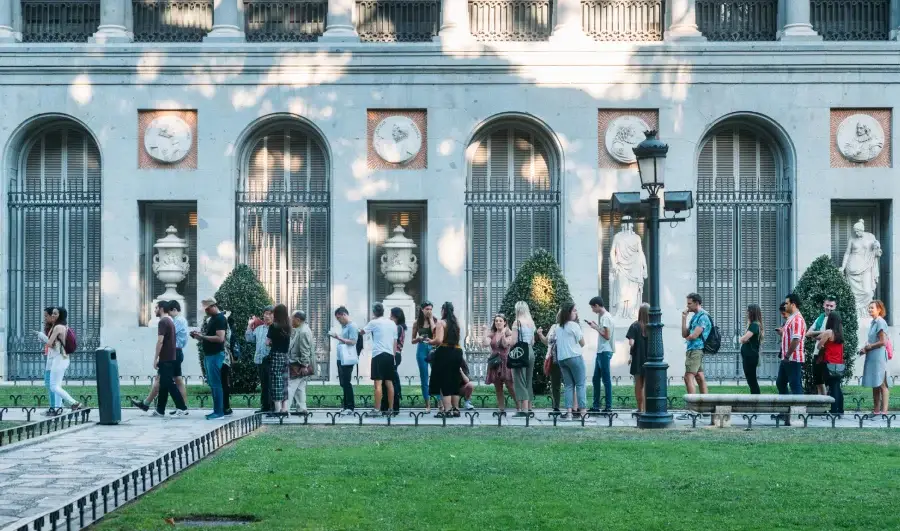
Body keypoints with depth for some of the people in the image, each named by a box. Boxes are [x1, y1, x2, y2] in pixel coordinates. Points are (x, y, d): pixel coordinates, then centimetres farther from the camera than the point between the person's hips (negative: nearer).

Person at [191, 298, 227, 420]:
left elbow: (220, 338, -21)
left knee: (215, 384, -8)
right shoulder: (211, 318, 18)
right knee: (212, 383, 11)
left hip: (215, 355, -10)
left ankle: (219, 412, -7)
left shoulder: (220, 318, -12)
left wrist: (202, 337, -19)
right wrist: (199, 336, 7)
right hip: (209, 354, 10)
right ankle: (217, 410, 15)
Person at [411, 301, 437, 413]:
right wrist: (419, 338, -11)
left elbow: (435, 333, -15)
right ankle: (428, 405, 10)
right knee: (424, 379, 4)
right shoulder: (417, 323, 7)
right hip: (422, 349, 2)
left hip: (433, 348, -2)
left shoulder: (435, 321, 4)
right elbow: (413, 341, 11)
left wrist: (431, 319, -8)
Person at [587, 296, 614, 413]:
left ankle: (608, 406, -3)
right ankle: (596, 406, 18)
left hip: (605, 352, -10)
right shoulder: (603, 316, 15)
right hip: (601, 352, 10)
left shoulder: (606, 317, -14)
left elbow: (607, 335, -19)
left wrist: (596, 328, -11)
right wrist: (595, 326, 11)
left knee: (606, 379, -6)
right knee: (595, 379, 13)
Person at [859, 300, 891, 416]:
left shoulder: (880, 322, -12)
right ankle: (876, 410, 15)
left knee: (882, 384, -7)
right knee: (875, 384, 11)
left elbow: (883, 342, -16)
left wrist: (868, 347, -9)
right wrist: (865, 349, 4)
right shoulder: (873, 322, 14)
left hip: (879, 357, -9)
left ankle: (884, 410, -7)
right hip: (872, 357, 9)